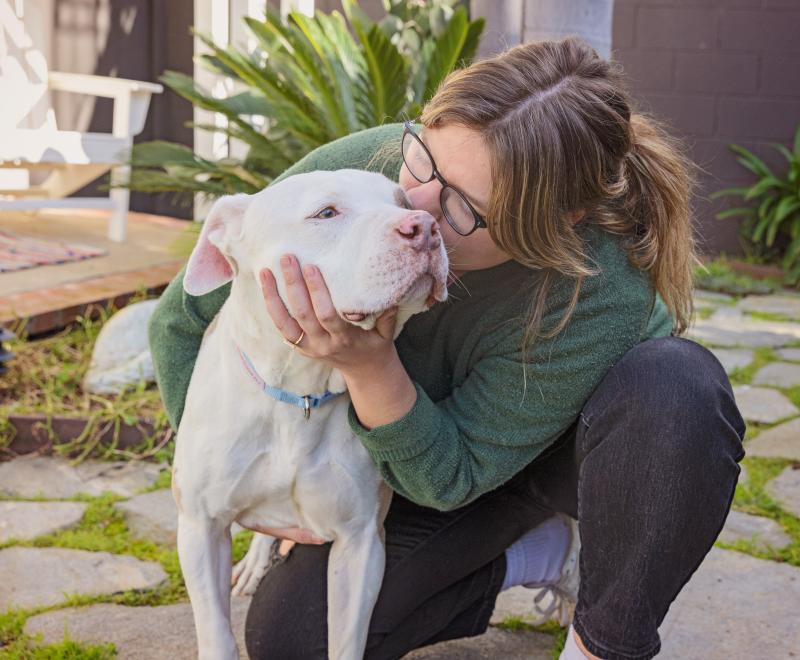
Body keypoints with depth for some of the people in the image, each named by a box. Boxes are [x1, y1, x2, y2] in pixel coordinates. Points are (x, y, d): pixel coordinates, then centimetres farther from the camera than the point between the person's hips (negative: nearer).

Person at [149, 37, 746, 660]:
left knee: (678, 384, -38)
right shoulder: (350, 172, -31)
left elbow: (451, 478, -29)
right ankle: (544, 554, 7)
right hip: (424, 450, 3)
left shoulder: (602, 293, -39)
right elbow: (183, 319, -14)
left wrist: (372, 365, -47)